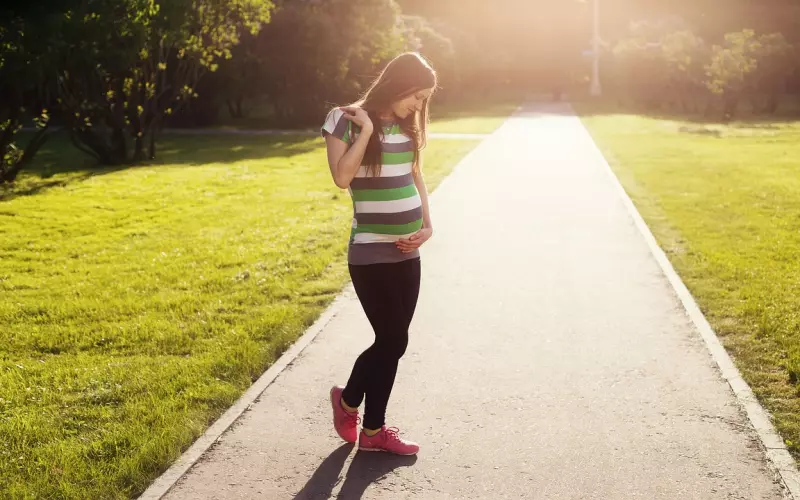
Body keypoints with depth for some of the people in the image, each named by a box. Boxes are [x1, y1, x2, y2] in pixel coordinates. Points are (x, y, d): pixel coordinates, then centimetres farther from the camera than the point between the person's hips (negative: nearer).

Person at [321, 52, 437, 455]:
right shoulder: (347, 121, -9)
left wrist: (427, 226, 6)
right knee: (393, 341, -5)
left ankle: (373, 430, 22)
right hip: (371, 254, -7)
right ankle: (347, 400, 22)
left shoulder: (406, 127, 9)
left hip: (407, 253, 7)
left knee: (391, 342, 9)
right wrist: (366, 129, -18)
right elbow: (342, 177, -21)